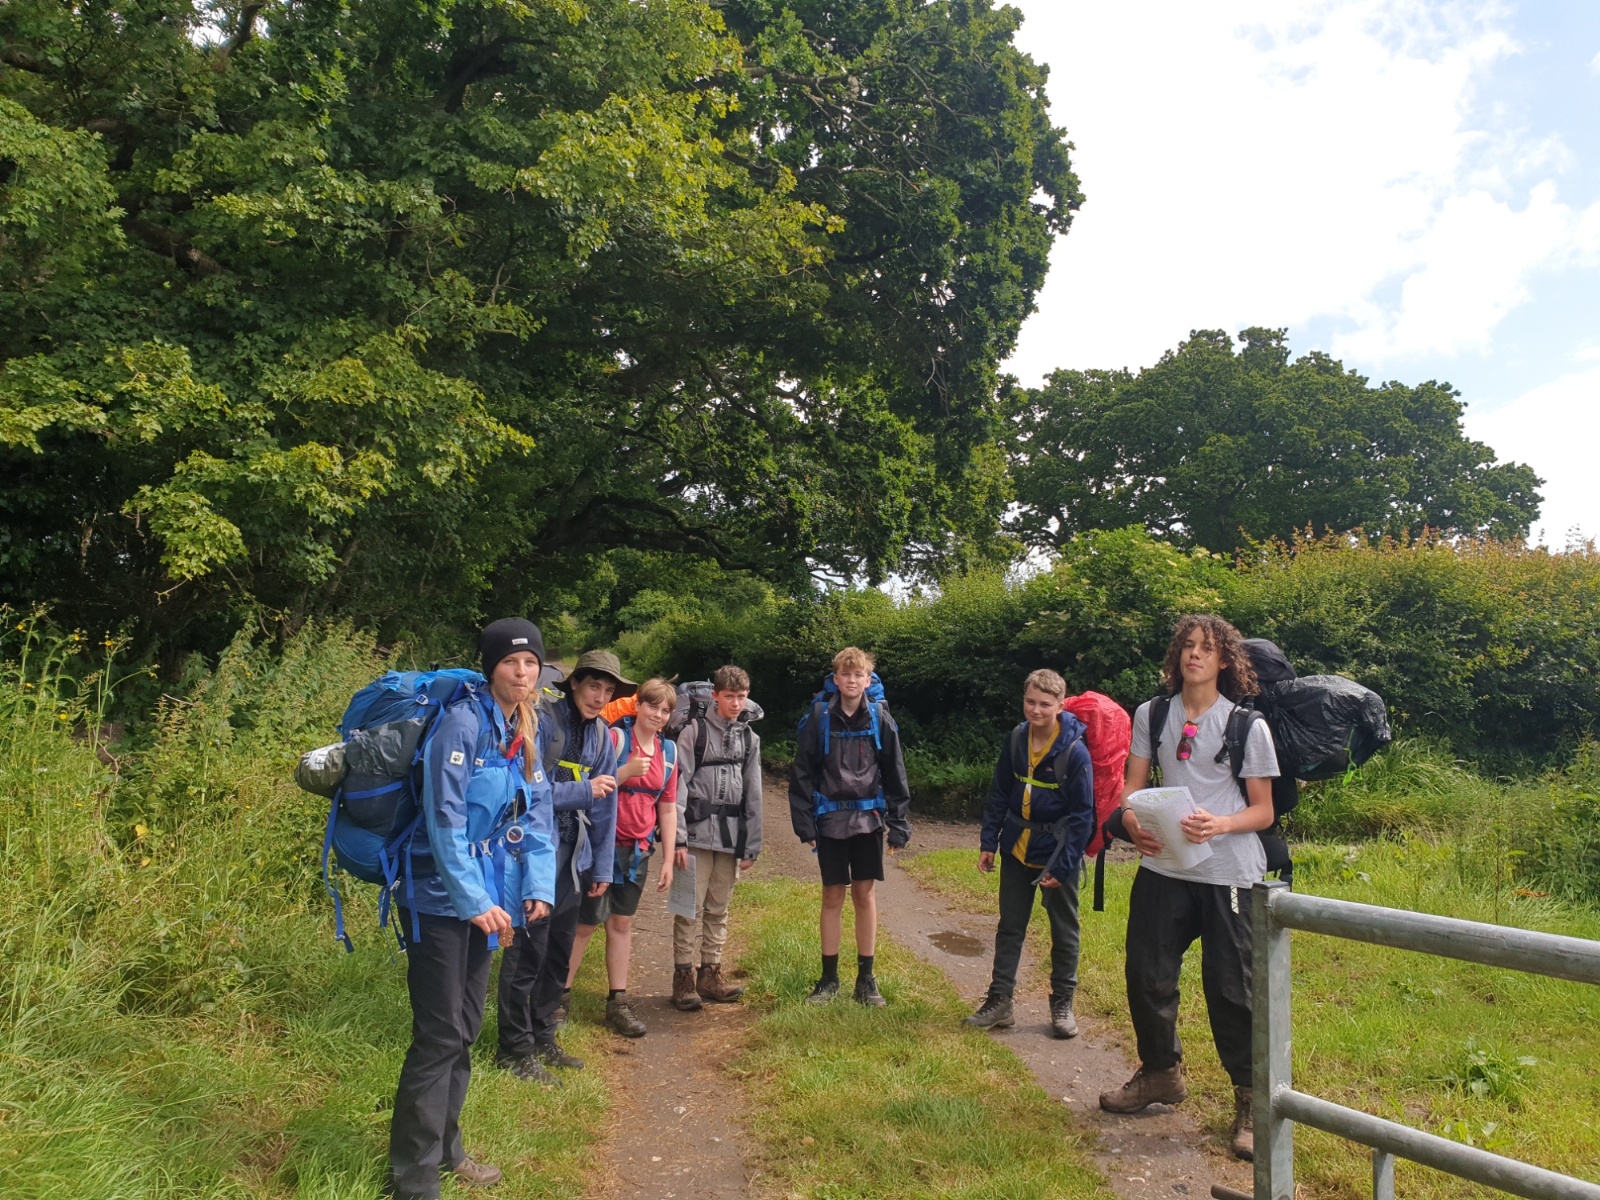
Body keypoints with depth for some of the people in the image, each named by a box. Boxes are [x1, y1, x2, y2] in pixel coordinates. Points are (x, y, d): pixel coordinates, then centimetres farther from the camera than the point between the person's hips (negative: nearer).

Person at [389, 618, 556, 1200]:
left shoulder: (528, 730, 7)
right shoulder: (463, 722, -18)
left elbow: (536, 813, 8)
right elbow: (445, 820, -21)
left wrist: (538, 885, -3)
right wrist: (475, 901, -22)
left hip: (484, 898, 8)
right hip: (442, 900, -8)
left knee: (465, 1029, 17)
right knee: (439, 1036, -3)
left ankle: (445, 1149, 33)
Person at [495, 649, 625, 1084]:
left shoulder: (601, 734, 6)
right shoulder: (540, 720, -14)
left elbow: (606, 803, 9)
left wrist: (603, 866, 8)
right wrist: (583, 791, -16)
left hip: (572, 854, 7)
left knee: (560, 949, 15)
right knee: (529, 949, -1)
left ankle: (543, 1037, 30)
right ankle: (515, 1048, 15)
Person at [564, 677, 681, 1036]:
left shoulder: (668, 751, 6)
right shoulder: (615, 737, -11)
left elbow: (668, 808, 10)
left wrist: (668, 859, 9)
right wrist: (627, 771, -24)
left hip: (638, 850, 5)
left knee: (622, 924, 13)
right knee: (586, 923, 2)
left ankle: (617, 1003, 21)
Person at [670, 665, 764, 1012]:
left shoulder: (750, 738, 10)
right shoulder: (695, 731, -5)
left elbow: (753, 794, 12)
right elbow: (678, 786, -9)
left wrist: (752, 844, 8)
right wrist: (677, 838, -15)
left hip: (731, 836, 5)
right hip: (697, 833, -4)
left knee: (718, 909, 11)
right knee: (691, 908, -1)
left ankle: (710, 974, 21)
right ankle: (684, 977, 8)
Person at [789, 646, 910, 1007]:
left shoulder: (879, 718, -2)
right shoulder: (820, 716, -5)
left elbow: (894, 772, 3)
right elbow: (802, 771, -2)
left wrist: (898, 821, 0)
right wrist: (804, 821, -5)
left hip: (868, 818, 1)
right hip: (830, 818, -1)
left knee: (865, 894, 7)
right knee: (833, 895, 7)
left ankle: (866, 978, 18)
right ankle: (829, 977, 19)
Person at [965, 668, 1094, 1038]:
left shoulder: (1074, 751, -18)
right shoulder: (1016, 739, -4)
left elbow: (1082, 814, -14)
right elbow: (999, 794, 6)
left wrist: (1063, 866, -15)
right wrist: (988, 842, 3)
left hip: (1056, 854, -4)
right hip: (1017, 848, 4)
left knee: (1064, 931, 10)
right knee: (1010, 927, 11)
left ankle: (1062, 1004, 25)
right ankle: (999, 1001, 20)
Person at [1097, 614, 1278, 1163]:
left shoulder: (1247, 726, -3)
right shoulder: (1151, 715, 5)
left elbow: (1262, 810, -2)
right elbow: (1133, 784, 7)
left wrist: (1218, 825, -21)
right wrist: (1131, 820, -14)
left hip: (1228, 872, -3)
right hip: (1163, 866, 4)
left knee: (1231, 984, 0)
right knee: (1146, 972, 8)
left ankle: (1251, 1101, 18)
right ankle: (1160, 1073, 32)